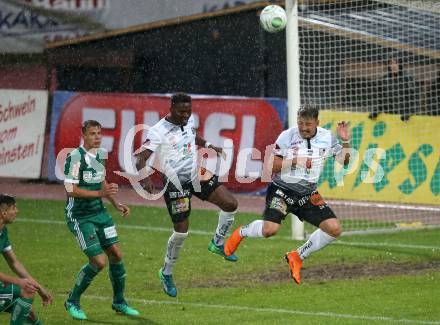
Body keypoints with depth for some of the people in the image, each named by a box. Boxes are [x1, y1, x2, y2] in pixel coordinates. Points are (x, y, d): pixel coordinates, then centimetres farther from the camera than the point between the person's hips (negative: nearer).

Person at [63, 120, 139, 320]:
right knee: (99, 262, -12)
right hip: (79, 217, -8)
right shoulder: (75, 157, -19)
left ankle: (119, 302, 23)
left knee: (116, 255, 5)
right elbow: (71, 190, -23)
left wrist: (116, 204, 13)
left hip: (99, 213, 8)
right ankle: (72, 302, 8)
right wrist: (100, 193, -28)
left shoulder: (101, 154, 6)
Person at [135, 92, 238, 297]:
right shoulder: (159, 132, -19)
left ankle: (218, 243, 19)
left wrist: (208, 146, 15)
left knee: (231, 204, -5)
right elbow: (140, 158, -25)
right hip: (175, 184, -6)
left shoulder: (189, 120, 1)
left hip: (196, 175, 6)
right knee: (181, 232, -5)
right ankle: (166, 273, 16)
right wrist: (145, 179, -41)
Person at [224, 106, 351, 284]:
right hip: (282, 189, -4)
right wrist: (296, 161, -22)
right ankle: (241, 232, 11)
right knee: (270, 229, -25)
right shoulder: (287, 136, -13)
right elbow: (271, 165, -13)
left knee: (334, 229, -10)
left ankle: (297, 256, 10)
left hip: (308, 193, 4)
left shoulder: (327, 137, -2)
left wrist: (345, 141, -8)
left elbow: (345, 161, 9)